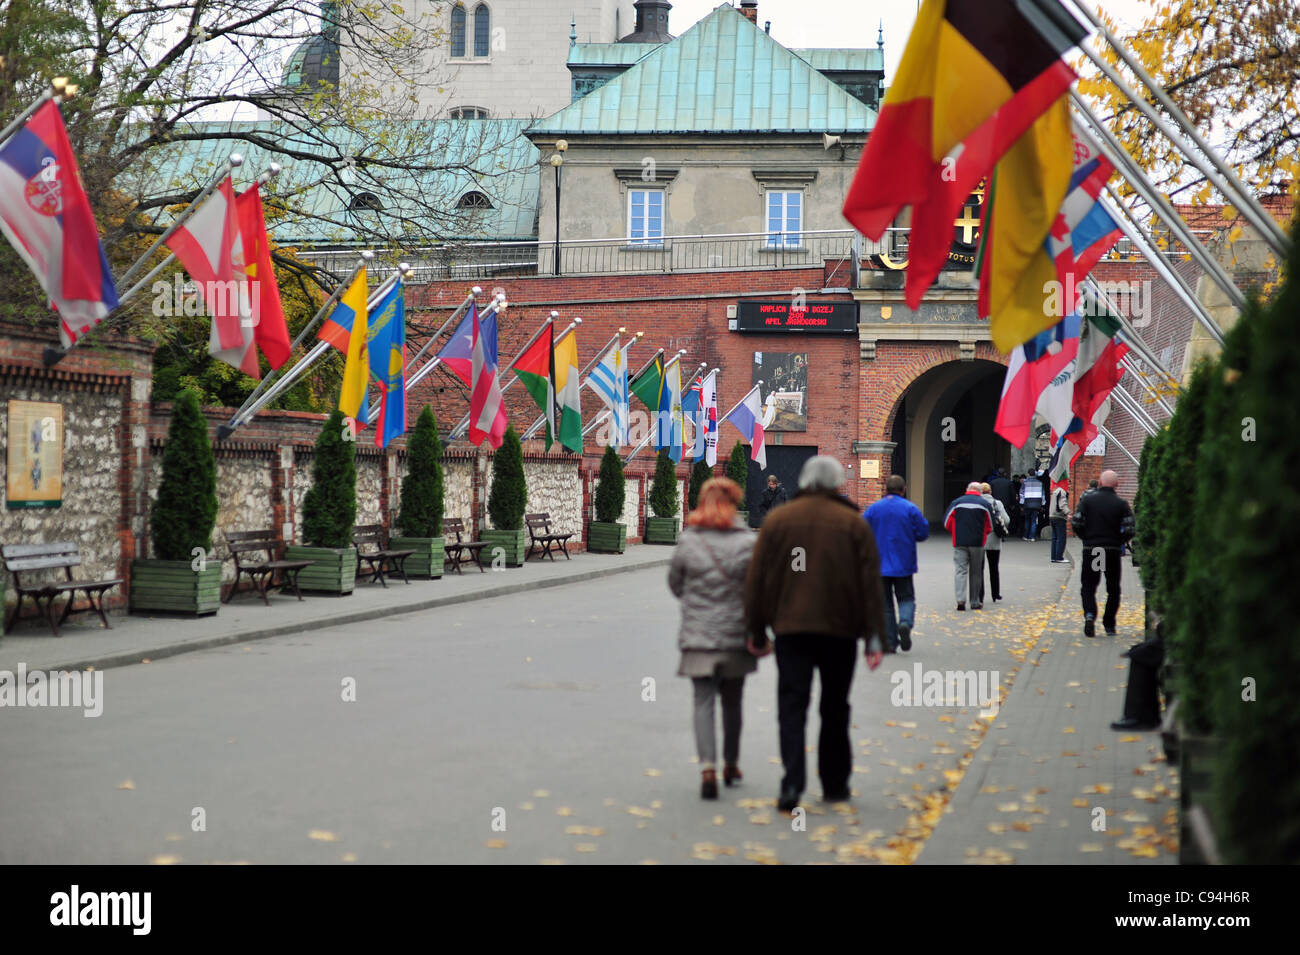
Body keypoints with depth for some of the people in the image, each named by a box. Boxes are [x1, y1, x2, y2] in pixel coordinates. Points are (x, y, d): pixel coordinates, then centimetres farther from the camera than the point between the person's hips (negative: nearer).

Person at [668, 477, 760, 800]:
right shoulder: (747, 543, -7)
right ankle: (731, 764, 31)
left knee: (703, 701, -1)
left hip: (698, 637, -1)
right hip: (736, 638, 1)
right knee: (732, 702, 17)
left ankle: (707, 765, -20)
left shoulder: (688, 542, -4)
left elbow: (675, 584, 8)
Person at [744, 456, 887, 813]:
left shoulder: (776, 520, 4)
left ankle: (793, 781, -18)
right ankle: (834, 784, 21)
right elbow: (871, 586, -1)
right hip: (840, 630, 0)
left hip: (790, 629, 0)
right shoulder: (854, 524, 3)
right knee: (835, 709, 13)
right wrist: (875, 639, -1)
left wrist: (757, 630, 11)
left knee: (792, 706, -2)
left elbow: (756, 581, 4)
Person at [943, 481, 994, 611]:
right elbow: (990, 527, 5)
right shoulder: (984, 504, 2)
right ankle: (975, 602, 14)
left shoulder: (957, 503, 3)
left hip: (959, 543, 0)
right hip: (977, 543, 0)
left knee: (961, 570, 0)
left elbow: (947, 523, 3)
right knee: (976, 572, 10)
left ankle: (961, 599, -18)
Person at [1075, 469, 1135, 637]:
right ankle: (1109, 625, 13)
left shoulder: (1087, 499, 0)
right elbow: (1130, 530, -9)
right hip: (1113, 551, 0)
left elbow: (1077, 525, -5)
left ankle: (1089, 614, -17)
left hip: (1090, 549, 0)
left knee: (1088, 586, 9)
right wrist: (1119, 541, 9)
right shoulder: (1121, 504, -2)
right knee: (1113, 589, 13)